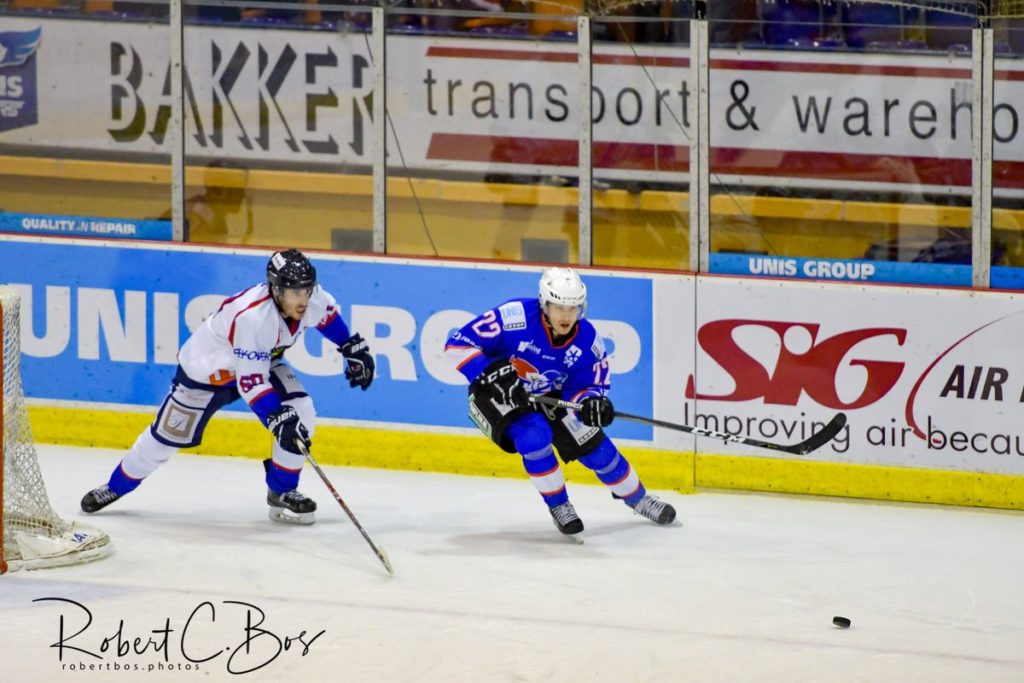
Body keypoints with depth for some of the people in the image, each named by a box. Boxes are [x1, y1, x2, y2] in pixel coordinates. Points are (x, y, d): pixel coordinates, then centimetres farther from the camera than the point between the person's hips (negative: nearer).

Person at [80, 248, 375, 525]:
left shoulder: (310, 297, -21)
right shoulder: (251, 317, -42)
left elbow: (327, 314, 6)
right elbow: (250, 381, -40)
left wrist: (354, 347, 5)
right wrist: (278, 418, -47)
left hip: (262, 362, 6)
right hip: (207, 368, -6)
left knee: (301, 413, -15)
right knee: (169, 434, 5)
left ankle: (282, 491, 2)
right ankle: (116, 486, 29)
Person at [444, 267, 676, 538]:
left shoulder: (587, 339, -16)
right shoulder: (516, 318, -31)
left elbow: (589, 385, -9)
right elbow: (458, 343, -30)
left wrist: (592, 402, -33)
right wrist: (492, 373, -41)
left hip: (550, 396, 4)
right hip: (497, 395, -4)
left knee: (594, 446, 1)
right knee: (534, 435, -30)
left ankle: (637, 498, 28)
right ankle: (558, 506, -8)